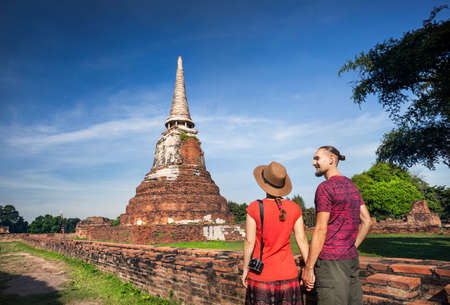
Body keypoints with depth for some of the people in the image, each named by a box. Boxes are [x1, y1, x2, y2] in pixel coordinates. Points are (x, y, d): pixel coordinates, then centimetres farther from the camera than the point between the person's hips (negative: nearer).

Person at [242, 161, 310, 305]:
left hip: (261, 274, -2)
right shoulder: (294, 208, -4)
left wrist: (245, 269, 2)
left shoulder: (254, 208, -12)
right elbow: (302, 240, -1)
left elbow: (249, 242, -9)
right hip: (287, 272, 2)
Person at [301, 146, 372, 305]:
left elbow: (320, 230, -16)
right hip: (352, 259, 8)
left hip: (330, 261, -8)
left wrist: (308, 267, -12)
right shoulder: (352, 186, 13)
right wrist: (352, 247, 15)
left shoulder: (325, 187, -12)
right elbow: (367, 221, 15)